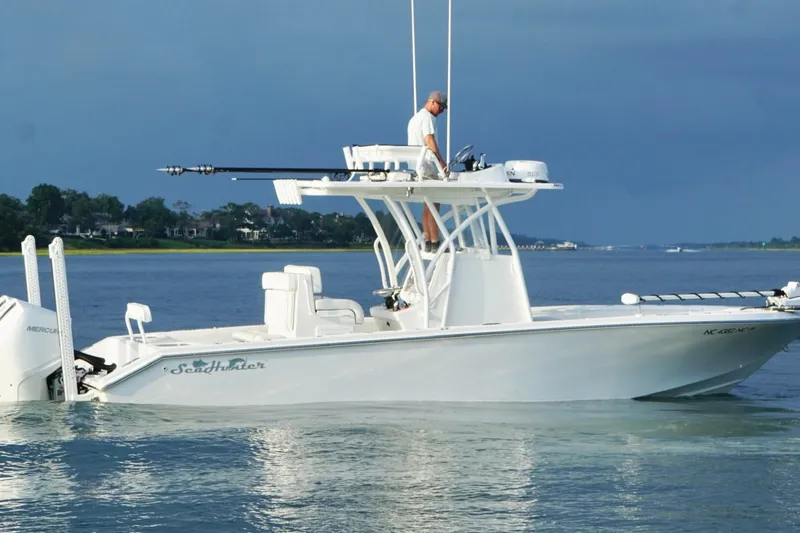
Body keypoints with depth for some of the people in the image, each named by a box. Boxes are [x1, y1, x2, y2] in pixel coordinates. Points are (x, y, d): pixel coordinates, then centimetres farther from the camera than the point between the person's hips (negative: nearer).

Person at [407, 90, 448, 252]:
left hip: (417, 167, 10)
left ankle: (428, 242, 8)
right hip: (429, 167, -10)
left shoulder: (414, 118, 22)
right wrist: (443, 163, -18)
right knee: (433, 205, -10)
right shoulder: (428, 117, -8)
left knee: (427, 206, 10)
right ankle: (435, 243, -13)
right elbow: (430, 141, -17)